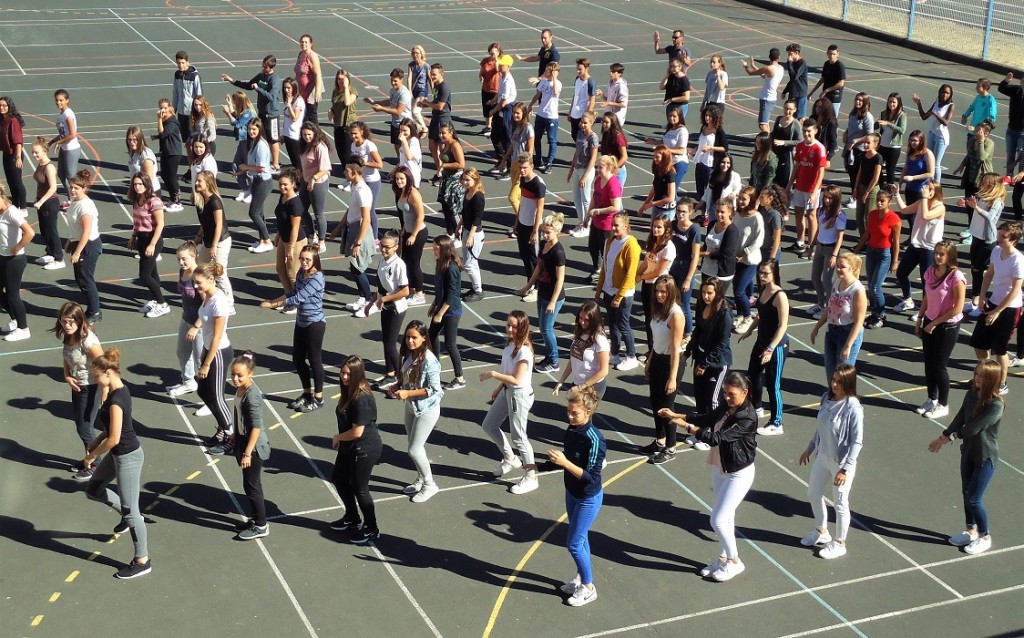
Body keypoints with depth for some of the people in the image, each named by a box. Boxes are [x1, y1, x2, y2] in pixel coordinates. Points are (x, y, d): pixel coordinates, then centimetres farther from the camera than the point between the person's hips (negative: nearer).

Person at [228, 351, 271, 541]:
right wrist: (236, 435, 23)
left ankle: (261, 526, 17)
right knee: (249, 484, 19)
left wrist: (247, 453, -23)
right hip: (244, 440, 9)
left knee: (252, 485, 3)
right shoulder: (240, 388, -1)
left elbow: (256, 427, -25)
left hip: (254, 446, -9)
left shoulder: (252, 396, -27)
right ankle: (256, 518, 34)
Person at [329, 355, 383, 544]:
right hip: (349, 448, 10)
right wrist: (340, 440, 3)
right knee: (339, 479, 23)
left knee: (359, 488, 5)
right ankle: (352, 518, 44)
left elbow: (357, 432, -27)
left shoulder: (361, 399, -29)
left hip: (365, 450, -10)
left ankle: (371, 529, 25)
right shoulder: (348, 391, 0)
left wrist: (337, 438, -11)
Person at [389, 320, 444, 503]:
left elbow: (434, 389, -23)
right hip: (411, 407, 7)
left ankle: (430, 485, 16)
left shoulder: (429, 361, -25)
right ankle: (421, 480, 37)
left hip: (427, 409, -7)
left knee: (414, 450, -2)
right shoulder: (408, 355, -2)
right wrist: (397, 387, -6)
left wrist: (408, 393, -25)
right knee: (415, 447, 18)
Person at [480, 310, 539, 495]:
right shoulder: (510, 343, 1)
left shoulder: (523, 350, -27)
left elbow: (517, 380, -29)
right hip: (507, 391, 10)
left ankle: (531, 478, 15)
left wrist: (492, 374, -25)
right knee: (489, 425, 20)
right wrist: (499, 388, 20)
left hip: (520, 395, -10)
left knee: (518, 436, 1)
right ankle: (510, 458, 37)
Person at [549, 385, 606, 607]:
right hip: (572, 492, 8)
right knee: (580, 538, 22)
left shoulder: (594, 440, -30)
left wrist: (564, 462, -34)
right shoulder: (572, 429, -6)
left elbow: (591, 477, -29)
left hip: (588, 498, -8)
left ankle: (588, 588, 19)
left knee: (574, 543, 1)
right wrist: (556, 459, -1)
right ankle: (581, 578, 39)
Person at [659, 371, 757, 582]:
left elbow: (717, 438, -31)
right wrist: (676, 416, -3)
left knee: (718, 520, -4)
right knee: (726, 517, 19)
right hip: (720, 468, 8)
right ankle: (723, 558, 34)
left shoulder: (747, 418, -28)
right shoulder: (726, 407, -3)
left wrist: (686, 426, -28)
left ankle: (735, 562, 16)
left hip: (738, 474, -8)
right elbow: (706, 419, 10)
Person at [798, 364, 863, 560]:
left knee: (840, 503, 10)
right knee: (814, 494, 22)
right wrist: (810, 448, 17)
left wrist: (845, 469, -22)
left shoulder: (853, 408, -25)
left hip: (841, 462, -7)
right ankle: (822, 532, 46)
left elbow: (857, 442, -21)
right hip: (822, 457, 7)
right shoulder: (827, 398, -4)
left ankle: (839, 544, 31)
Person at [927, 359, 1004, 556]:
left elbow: (973, 428, -26)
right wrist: (943, 437, -10)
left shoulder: (996, 405, -26)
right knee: (967, 493, 18)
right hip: (968, 451, 7)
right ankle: (971, 531, 38)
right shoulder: (972, 394, -5)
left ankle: (985, 538, 21)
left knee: (973, 499, 0)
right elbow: (960, 419, 1)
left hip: (986, 458, -6)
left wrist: (949, 437, -14)